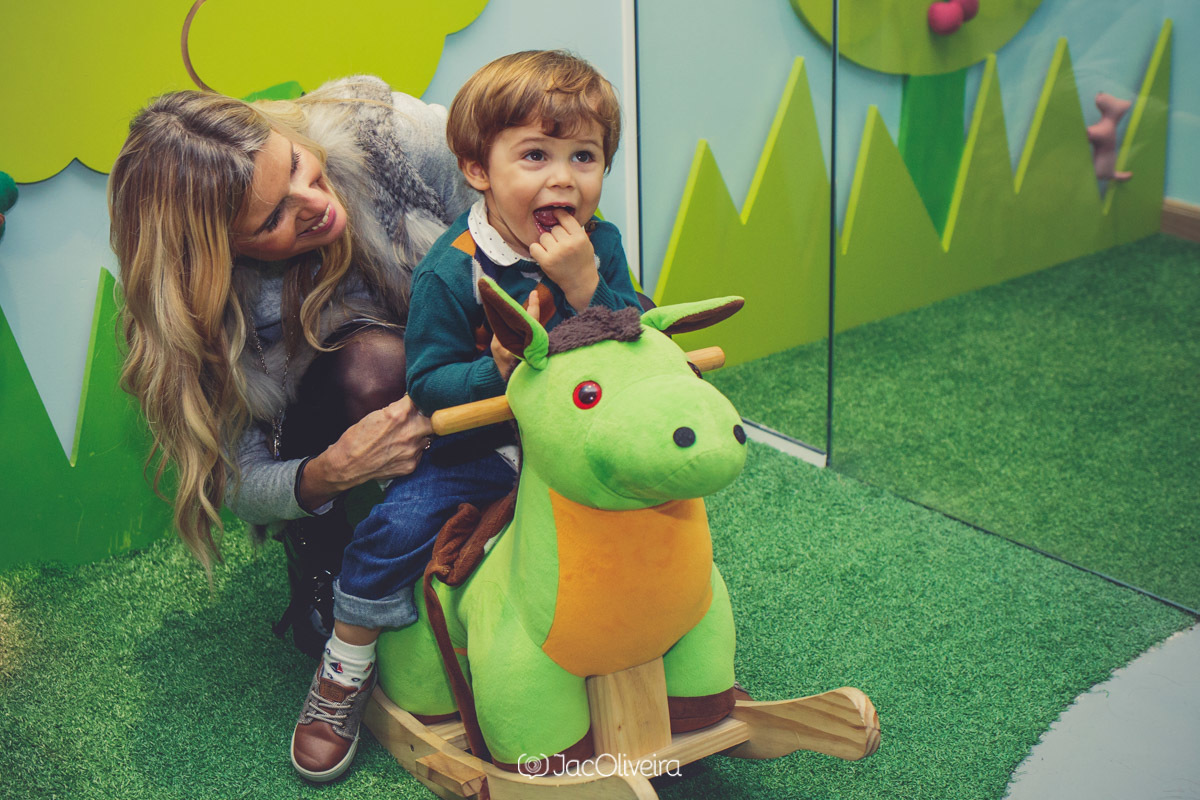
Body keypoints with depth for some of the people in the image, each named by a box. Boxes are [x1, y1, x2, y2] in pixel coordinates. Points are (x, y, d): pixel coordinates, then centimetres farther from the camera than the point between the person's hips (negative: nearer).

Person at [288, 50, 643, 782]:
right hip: (479, 447, -3)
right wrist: (497, 373, -32)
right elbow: (427, 384, -14)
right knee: (396, 525, -18)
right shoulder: (451, 273, -17)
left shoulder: (600, 247, -5)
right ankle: (345, 675, 6)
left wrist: (588, 288, -27)